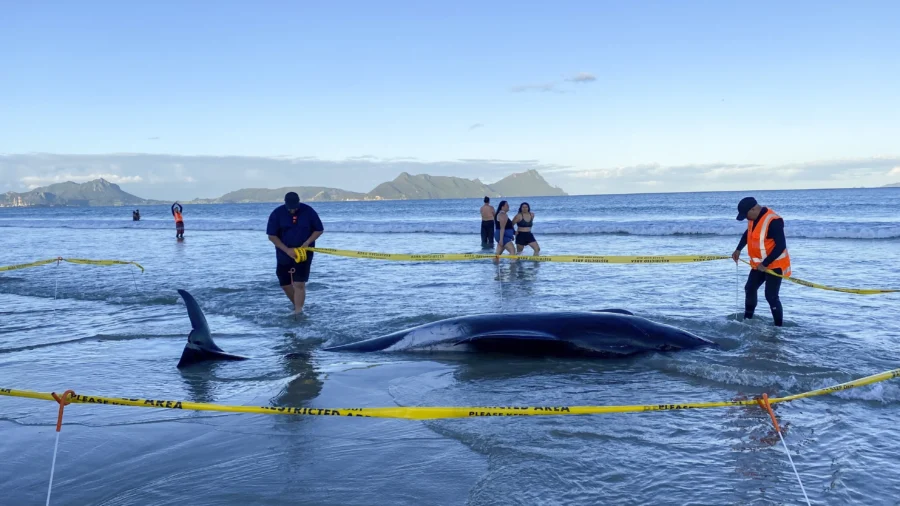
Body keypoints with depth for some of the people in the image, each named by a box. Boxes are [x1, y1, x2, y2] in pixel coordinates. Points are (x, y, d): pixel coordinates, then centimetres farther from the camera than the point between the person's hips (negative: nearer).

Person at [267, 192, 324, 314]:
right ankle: (298, 307, 32)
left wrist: (307, 242, -16)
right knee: (285, 284, 11)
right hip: (284, 253, 3)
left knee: (299, 284, -12)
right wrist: (287, 250, -18)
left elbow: (319, 230, -1)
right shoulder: (277, 214, -10)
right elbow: (272, 236, -8)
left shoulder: (308, 212, -10)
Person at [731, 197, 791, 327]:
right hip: (759, 264, 9)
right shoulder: (754, 218, 0)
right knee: (750, 289, 17)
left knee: (771, 296, -11)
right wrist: (738, 250, 13)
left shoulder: (773, 221, -28)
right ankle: (747, 320, 33)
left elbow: (781, 246, -28)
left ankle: (779, 326, -1)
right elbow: (748, 234, 21)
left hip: (774, 265, -9)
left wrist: (765, 264, -26)